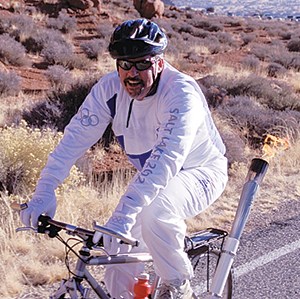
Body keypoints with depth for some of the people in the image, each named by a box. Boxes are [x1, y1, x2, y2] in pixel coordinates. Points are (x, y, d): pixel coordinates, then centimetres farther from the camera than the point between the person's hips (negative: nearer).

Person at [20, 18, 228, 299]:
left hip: (201, 171, -5)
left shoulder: (182, 93, -32)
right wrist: (45, 190, -33)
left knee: (155, 211, -34)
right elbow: (76, 137, -19)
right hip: (152, 176, 6)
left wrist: (123, 215, -53)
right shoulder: (110, 88, -16)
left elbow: (166, 159, -44)